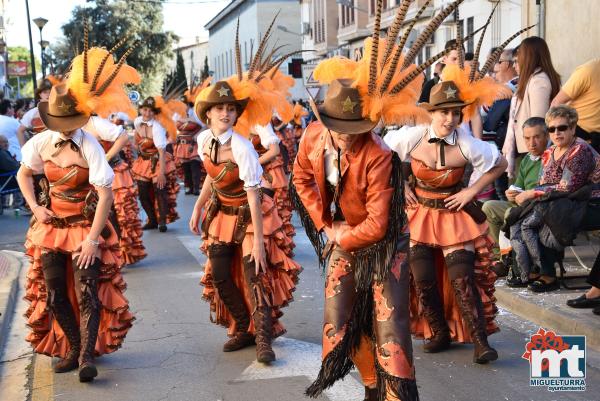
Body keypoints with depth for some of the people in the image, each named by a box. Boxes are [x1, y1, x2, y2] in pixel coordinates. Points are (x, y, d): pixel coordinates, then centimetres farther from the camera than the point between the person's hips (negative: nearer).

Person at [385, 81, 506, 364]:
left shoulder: (467, 145, -15)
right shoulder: (412, 137, -13)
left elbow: (500, 164, -1)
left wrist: (471, 191, -6)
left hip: (454, 216, -1)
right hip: (419, 213, 2)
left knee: (463, 280, -10)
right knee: (423, 280, -2)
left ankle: (480, 342, -2)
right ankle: (440, 334, 19)